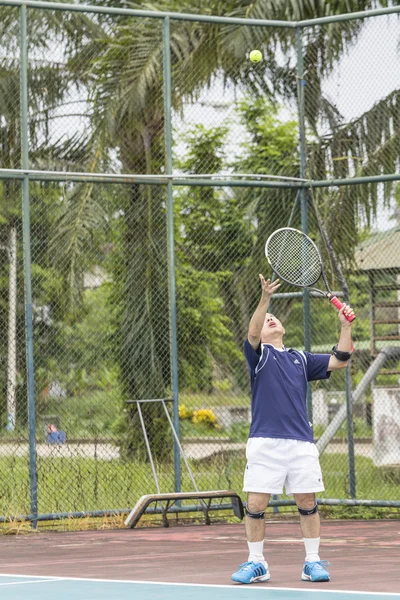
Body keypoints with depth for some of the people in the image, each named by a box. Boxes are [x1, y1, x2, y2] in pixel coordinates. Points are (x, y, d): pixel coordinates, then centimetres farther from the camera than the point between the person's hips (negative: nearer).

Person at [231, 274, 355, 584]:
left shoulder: (300, 359, 19)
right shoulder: (258, 354, 8)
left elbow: (339, 361, 13)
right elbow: (252, 334, -14)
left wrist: (346, 326, 0)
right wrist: (265, 299, -29)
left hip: (301, 443, 3)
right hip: (265, 442, -3)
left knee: (307, 503, 3)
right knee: (255, 505, -3)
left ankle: (313, 562, 13)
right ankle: (256, 563, 10)